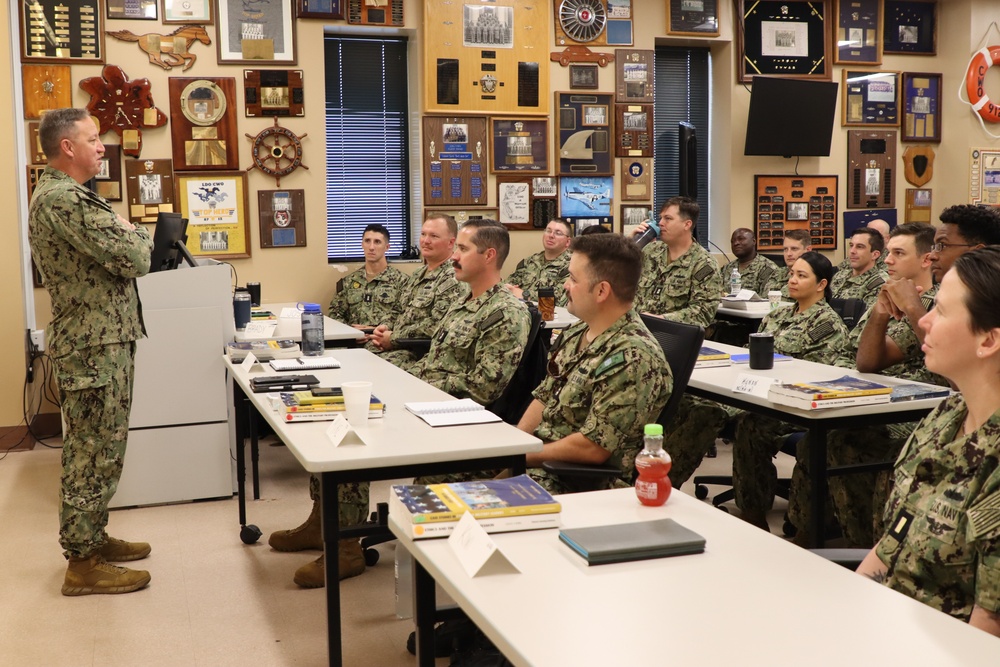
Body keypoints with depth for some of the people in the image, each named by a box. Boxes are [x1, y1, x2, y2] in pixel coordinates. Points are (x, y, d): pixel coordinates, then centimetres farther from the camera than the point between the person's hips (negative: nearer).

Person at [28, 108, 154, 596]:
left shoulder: (58, 193, 17)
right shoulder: (63, 199, -19)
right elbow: (134, 259, -21)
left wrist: (123, 235, 2)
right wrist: (136, 235, -1)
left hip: (96, 341, 11)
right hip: (95, 347, -11)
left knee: (92, 450, 18)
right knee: (96, 454, -3)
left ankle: (91, 538, 30)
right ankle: (83, 565, 6)